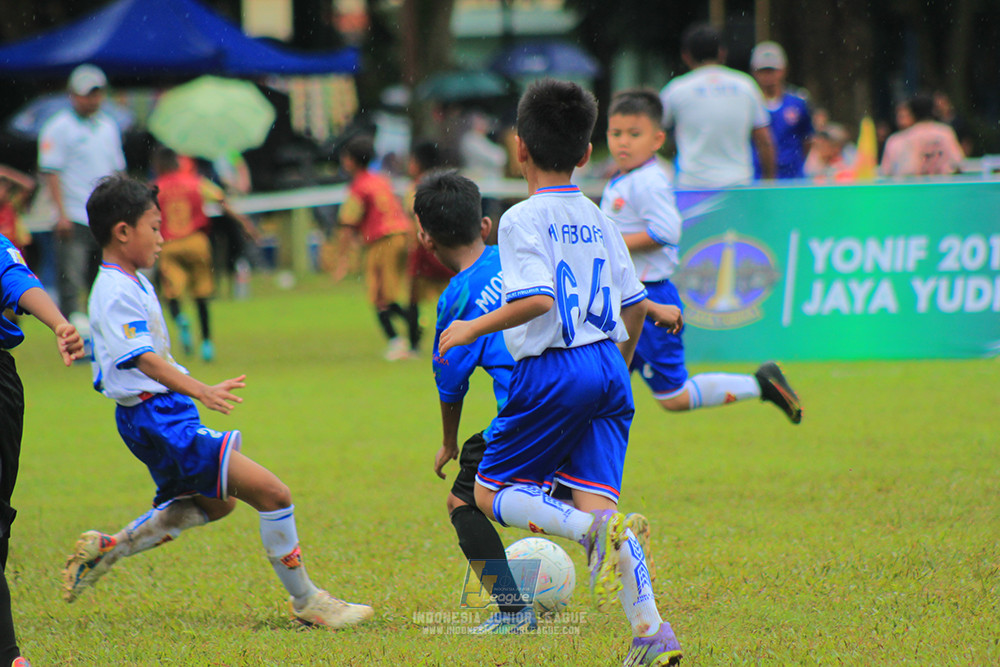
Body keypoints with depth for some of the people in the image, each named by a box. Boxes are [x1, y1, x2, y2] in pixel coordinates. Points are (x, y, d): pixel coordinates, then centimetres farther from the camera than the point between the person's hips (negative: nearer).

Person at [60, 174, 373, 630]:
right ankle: (306, 601, -3)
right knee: (272, 493, -14)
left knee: (215, 502, 33)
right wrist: (201, 391, -39)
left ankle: (107, 549, 32)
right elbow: (143, 359, -28)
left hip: (167, 414, 11)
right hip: (155, 419, -11)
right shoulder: (115, 293, -18)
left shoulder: (133, 283, 14)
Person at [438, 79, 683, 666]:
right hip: (609, 367, 6)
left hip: (553, 371, -6)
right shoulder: (597, 219, 14)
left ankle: (594, 530, -22)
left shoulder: (523, 219, -8)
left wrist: (473, 329, -9)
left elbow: (537, 299, -20)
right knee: (596, 500, 3)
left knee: (492, 494, 6)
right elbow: (635, 304, 17)